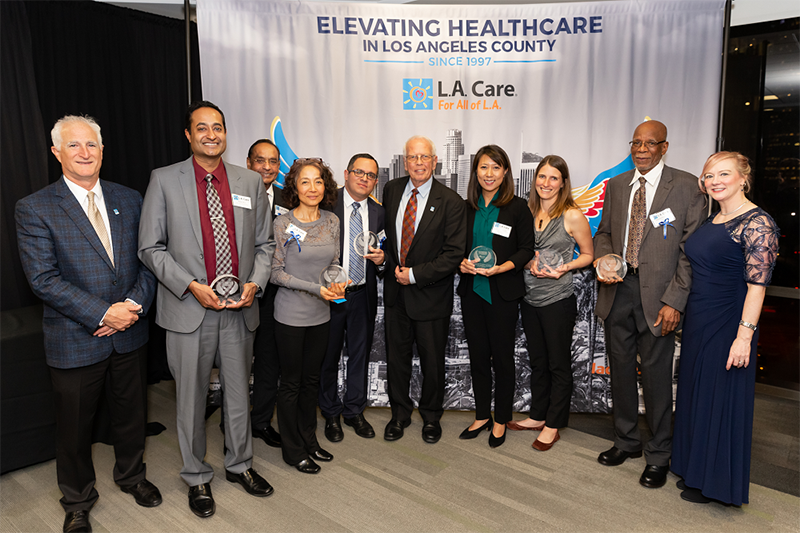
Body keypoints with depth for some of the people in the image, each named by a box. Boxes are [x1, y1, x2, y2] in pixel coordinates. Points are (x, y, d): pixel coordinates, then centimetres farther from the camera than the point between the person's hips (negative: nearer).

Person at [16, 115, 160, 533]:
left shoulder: (129, 199, 4)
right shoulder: (34, 209, -8)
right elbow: (43, 279, -15)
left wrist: (134, 303, -14)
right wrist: (102, 313, -20)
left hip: (130, 334, 3)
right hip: (75, 341, -3)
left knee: (131, 415, 20)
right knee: (74, 428, 14)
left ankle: (132, 476, 46)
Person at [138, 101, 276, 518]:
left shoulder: (250, 182, 5)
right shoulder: (164, 180, -2)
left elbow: (264, 243, 8)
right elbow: (151, 248, -3)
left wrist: (255, 283, -8)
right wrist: (191, 286, -15)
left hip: (239, 310, 3)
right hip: (189, 310, -2)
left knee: (239, 392, 16)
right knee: (191, 398, 11)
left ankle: (239, 465, 37)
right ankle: (197, 478, 32)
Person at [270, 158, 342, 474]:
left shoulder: (332, 222, 2)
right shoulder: (283, 224, -12)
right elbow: (275, 272, -11)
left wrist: (337, 282, -10)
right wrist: (316, 288, -19)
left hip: (320, 315, 5)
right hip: (291, 315, -5)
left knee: (311, 379, 17)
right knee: (291, 382, 9)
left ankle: (309, 440, 35)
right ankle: (293, 450, 26)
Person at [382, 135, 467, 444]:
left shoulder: (451, 202, -11)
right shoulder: (391, 190, 3)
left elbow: (454, 254, -14)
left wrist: (415, 274, -17)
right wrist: (392, 264, 3)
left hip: (431, 294, -4)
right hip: (395, 291, 4)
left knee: (432, 361, 11)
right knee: (396, 357, 15)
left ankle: (431, 416, 35)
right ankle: (400, 413, 36)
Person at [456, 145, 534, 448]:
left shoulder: (518, 207, -4)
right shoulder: (466, 207, 7)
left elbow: (526, 249, -5)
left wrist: (502, 267, -20)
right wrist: (462, 262, -8)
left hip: (502, 293, -4)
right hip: (471, 290, 4)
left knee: (502, 357, 6)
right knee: (477, 356, 12)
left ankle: (501, 420, 24)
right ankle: (482, 416, 29)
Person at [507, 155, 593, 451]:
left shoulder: (572, 215, -9)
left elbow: (588, 254, -1)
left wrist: (563, 267, -17)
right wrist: (530, 261, -6)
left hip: (558, 300, -5)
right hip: (530, 298, 5)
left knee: (558, 364, 7)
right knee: (537, 361, 18)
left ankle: (553, 425, 23)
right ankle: (538, 416, 33)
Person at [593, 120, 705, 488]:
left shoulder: (685, 186, -3)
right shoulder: (616, 185, 11)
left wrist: (674, 300, -14)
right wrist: (603, 258, -5)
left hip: (656, 295, -4)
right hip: (617, 290, 4)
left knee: (656, 375, 5)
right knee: (620, 371, 14)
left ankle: (659, 455, 24)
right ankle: (626, 441, 33)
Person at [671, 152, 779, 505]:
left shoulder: (757, 223, -15)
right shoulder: (711, 220, 10)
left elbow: (757, 285, -20)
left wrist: (744, 334, -24)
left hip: (728, 325, -8)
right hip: (698, 320, 8)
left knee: (722, 398, 4)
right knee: (696, 393, 16)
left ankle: (717, 483, 23)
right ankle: (696, 471, 34)